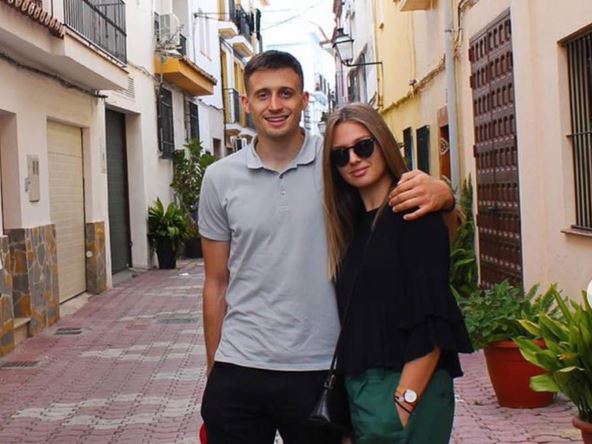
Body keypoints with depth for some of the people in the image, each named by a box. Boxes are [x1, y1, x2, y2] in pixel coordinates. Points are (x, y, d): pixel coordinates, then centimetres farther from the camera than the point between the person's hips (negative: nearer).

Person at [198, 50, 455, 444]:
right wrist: (213, 368, 7)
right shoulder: (221, 178, 2)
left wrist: (441, 194, -23)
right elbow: (217, 283, 8)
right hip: (240, 371, 1)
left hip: (322, 369, -1)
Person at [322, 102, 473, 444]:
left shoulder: (414, 214, -10)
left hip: (405, 388, -7)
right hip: (358, 389, 7)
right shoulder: (351, 225, 11)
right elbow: (354, 321, 11)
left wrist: (405, 403, -19)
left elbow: (432, 324, -16)